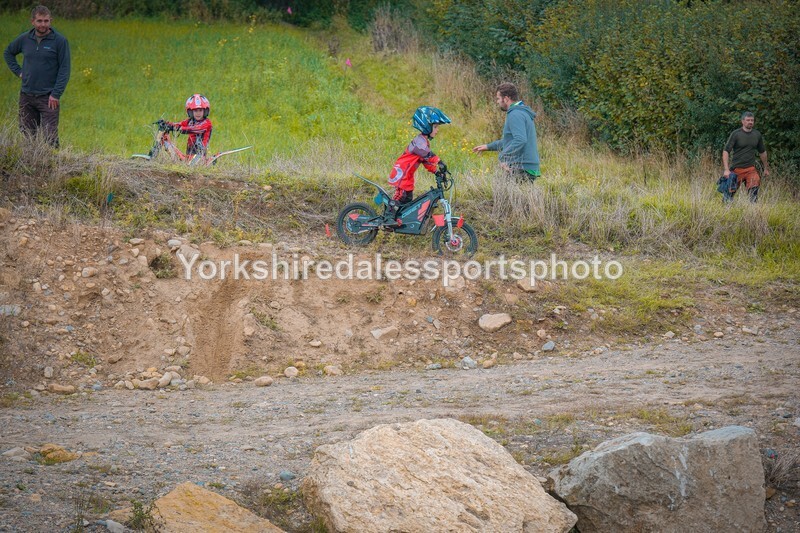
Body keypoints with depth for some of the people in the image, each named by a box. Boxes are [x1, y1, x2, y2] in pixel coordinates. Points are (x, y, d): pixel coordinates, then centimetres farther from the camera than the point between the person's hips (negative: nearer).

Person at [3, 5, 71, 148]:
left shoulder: (60, 41, -6)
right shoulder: (24, 39, 6)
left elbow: (64, 69, -7)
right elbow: (8, 53, 25)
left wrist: (56, 94, -13)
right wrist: (18, 71, 10)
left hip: (48, 98, -4)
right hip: (26, 96, 4)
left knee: (50, 136, -8)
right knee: (27, 134, 7)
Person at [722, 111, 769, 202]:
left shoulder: (757, 135, 9)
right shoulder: (736, 134, -4)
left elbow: (762, 152, 23)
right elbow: (726, 151, -7)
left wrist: (766, 168, 28)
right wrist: (726, 170, -16)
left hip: (751, 169, 2)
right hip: (736, 169, -2)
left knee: (754, 189, -21)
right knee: (730, 192, 1)